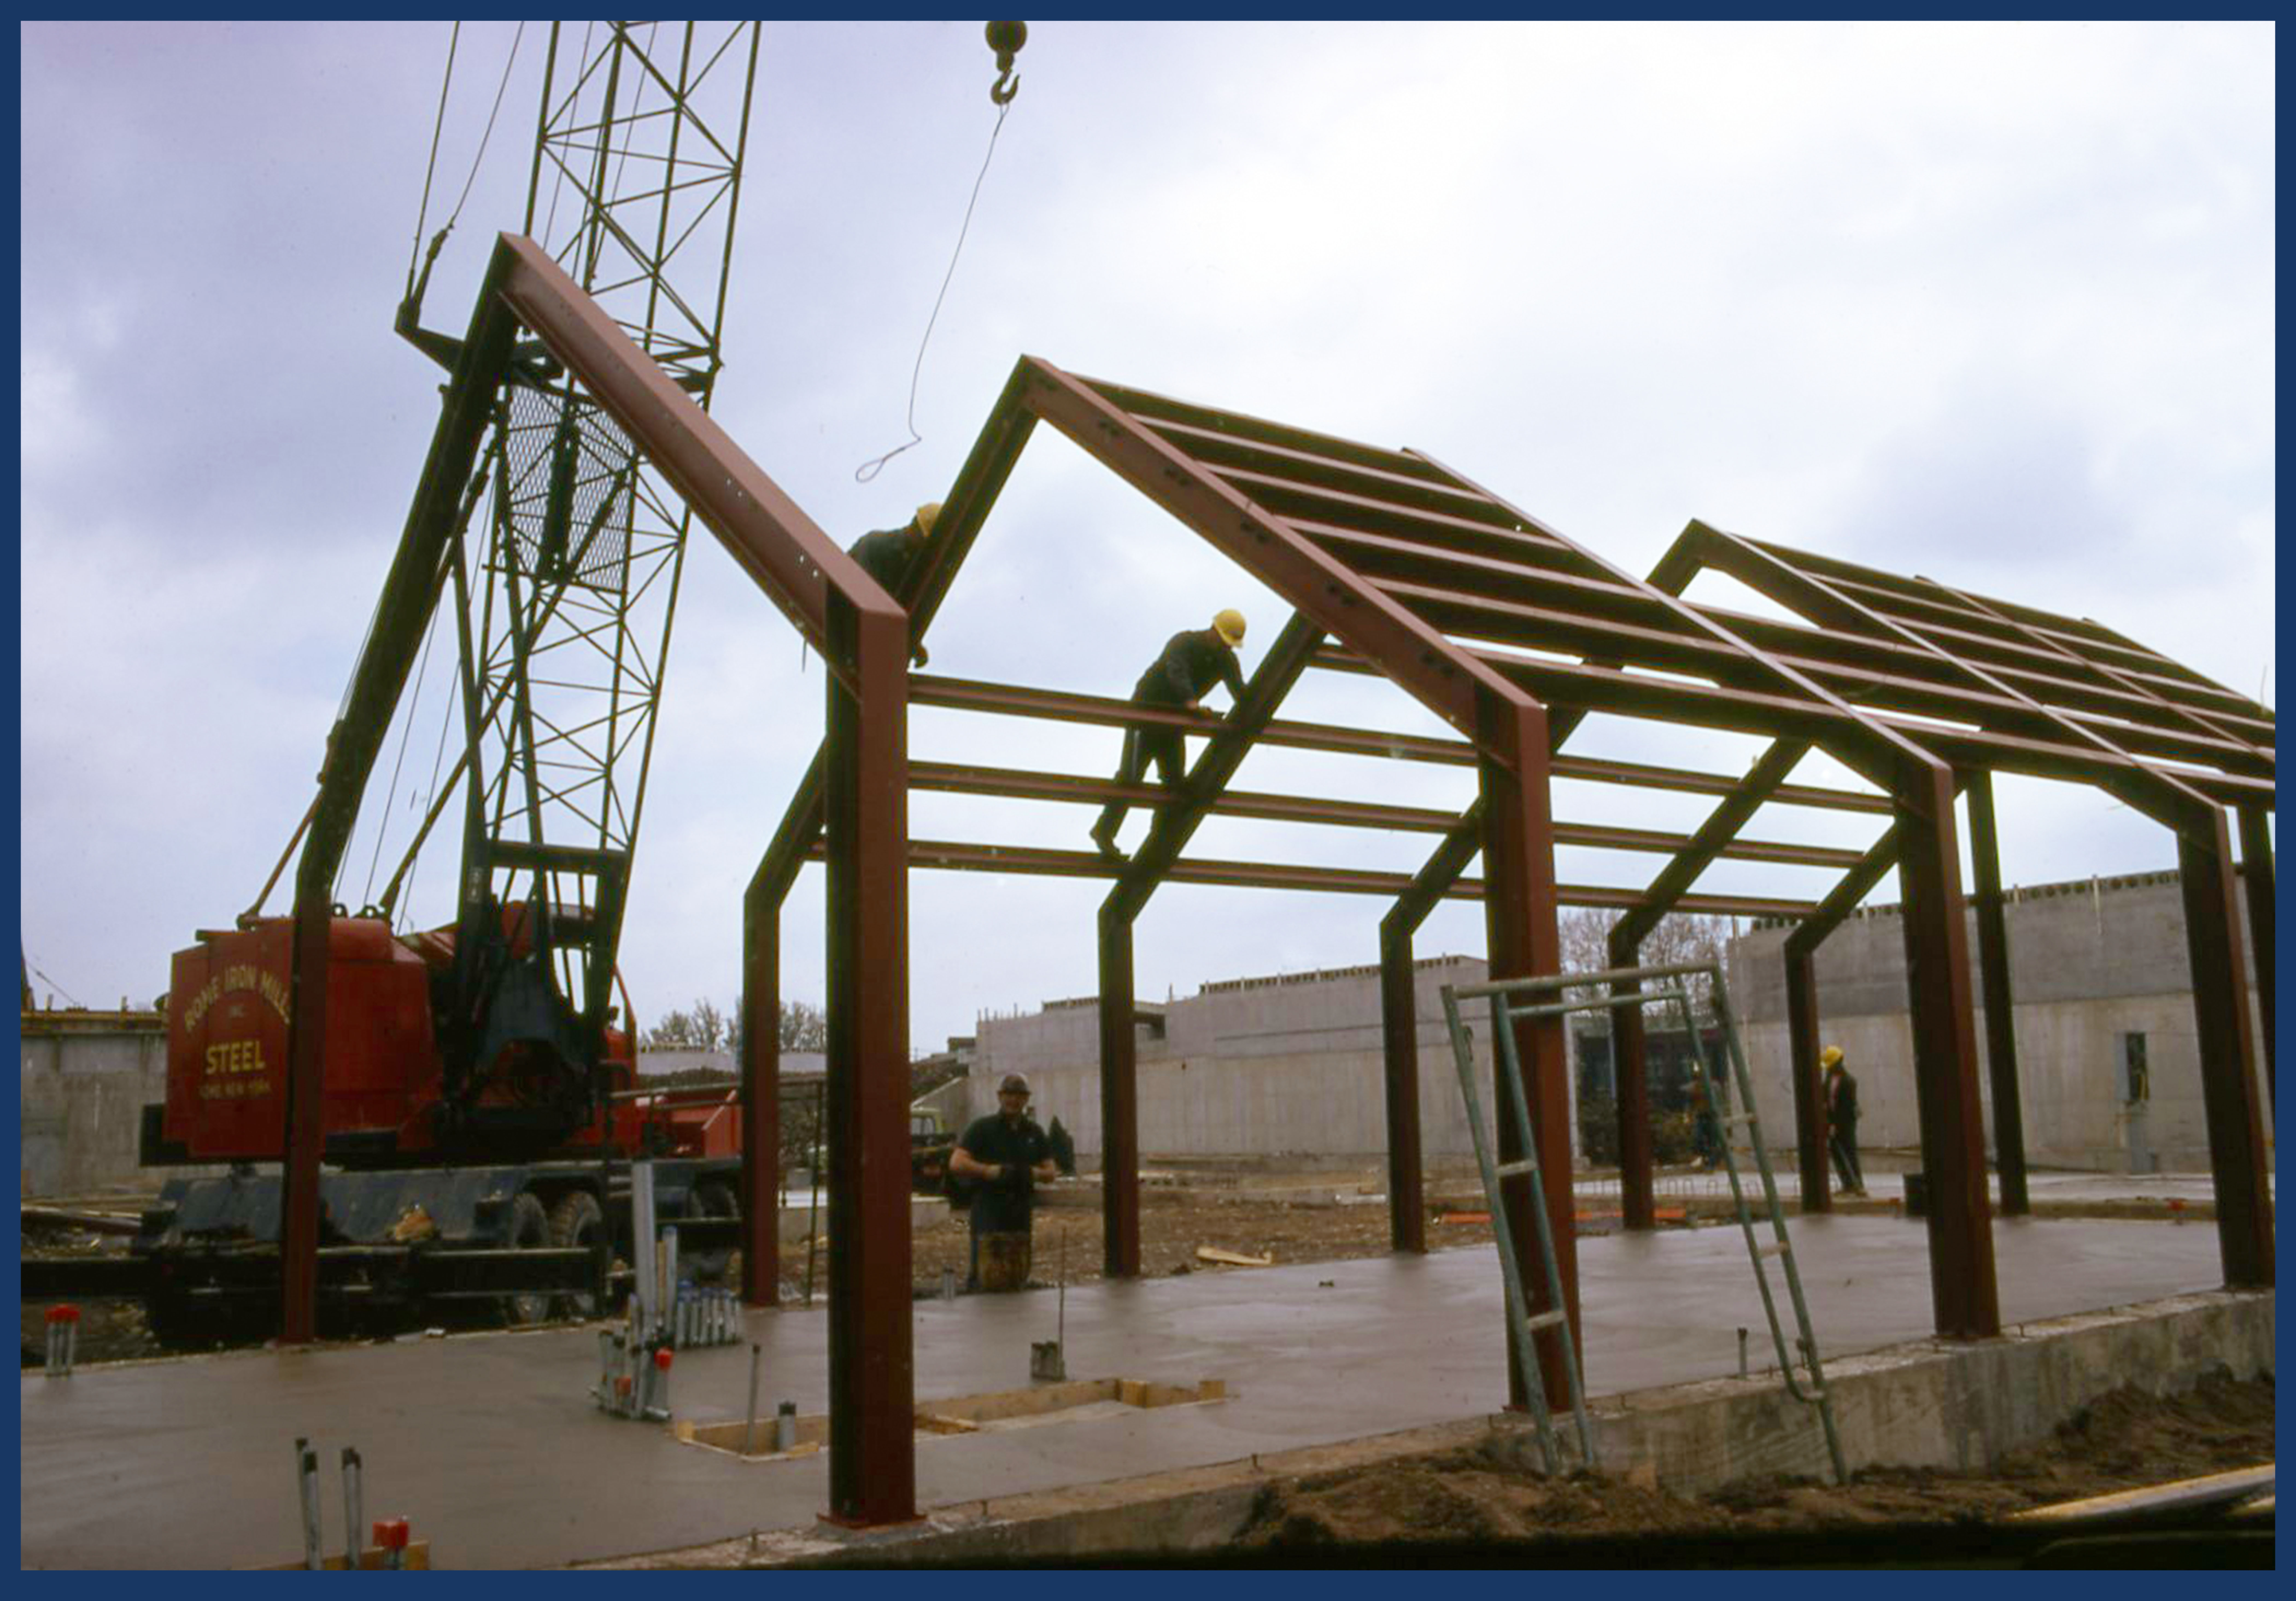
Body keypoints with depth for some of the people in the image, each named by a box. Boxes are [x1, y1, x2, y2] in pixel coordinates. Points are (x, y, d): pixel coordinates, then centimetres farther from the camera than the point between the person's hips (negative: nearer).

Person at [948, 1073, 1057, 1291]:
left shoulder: (1034, 1133, 16)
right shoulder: (982, 1128, 2)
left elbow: (1051, 1172, 17)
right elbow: (957, 1163, -8)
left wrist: (1035, 1173, -6)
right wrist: (991, 1171, -20)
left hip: (1021, 1213, 5)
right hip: (989, 1210, -5)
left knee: (1018, 1279, 7)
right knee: (987, 1275, -11)